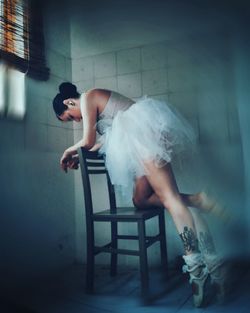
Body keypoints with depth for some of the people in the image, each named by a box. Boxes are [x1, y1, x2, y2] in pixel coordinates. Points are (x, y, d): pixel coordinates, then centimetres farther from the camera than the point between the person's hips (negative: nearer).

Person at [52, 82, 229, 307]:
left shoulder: (88, 97, 3)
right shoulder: (97, 105, 30)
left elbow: (88, 141, -1)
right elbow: (104, 140, 31)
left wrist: (70, 150, 19)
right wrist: (79, 156, 33)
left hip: (144, 130, -10)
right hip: (141, 141, 10)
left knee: (169, 196, -21)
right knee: (140, 200, 3)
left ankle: (197, 269, -25)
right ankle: (194, 200, -13)